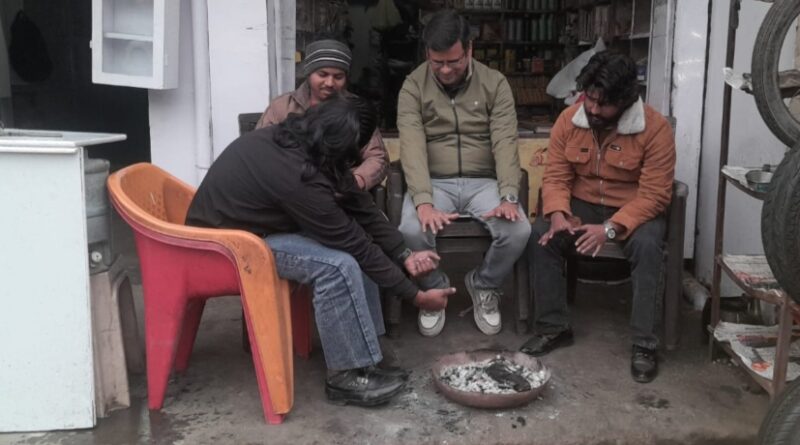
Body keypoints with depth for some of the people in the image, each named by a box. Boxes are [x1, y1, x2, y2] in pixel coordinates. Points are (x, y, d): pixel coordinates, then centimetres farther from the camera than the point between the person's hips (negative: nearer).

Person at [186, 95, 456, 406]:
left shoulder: (297, 141, -8)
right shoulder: (297, 175, -34)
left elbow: (360, 206, -1)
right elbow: (354, 243, -26)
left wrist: (404, 254, -8)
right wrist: (416, 296, -16)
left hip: (252, 220, 9)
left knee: (357, 250, -1)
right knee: (338, 264, -26)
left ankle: (362, 352, 2)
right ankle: (347, 374, -12)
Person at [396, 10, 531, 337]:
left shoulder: (495, 83, -1)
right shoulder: (413, 86, -4)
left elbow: (505, 143, -10)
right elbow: (412, 147, -16)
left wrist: (508, 198, -26)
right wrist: (424, 202, -32)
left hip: (483, 182, 1)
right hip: (433, 183, -1)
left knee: (519, 230, -26)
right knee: (412, 231, -32)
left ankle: (483, 285, 6)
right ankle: (434, 288, 2)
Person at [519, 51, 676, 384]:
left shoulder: (655, 128, -18)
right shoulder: (569, 119, -7)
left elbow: (654, 195, -21)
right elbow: (556, 176, -6)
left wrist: (610, 229, -32)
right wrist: (558, 214, -26)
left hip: (635, 211, -3)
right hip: (582, 205, 3)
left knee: (647, 245, -34)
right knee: (541, 235, -23)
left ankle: (645, 344, -21)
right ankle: (553, 328, -10)